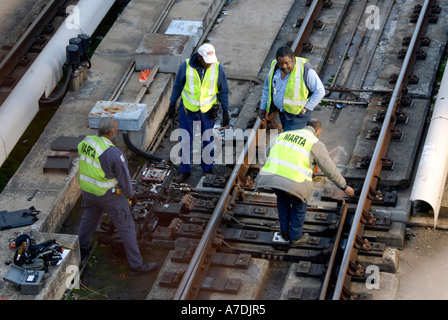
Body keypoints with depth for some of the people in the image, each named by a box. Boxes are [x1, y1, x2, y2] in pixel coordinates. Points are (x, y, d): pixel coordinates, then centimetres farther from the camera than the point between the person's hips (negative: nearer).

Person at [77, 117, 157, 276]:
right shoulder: (113, 154, -29)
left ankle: (81, 250, 51)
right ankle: (136, 265, 14)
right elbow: (124, 178, -18)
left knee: (89, 217, 32)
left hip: (87, 190, 7)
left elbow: (83, 165, 6)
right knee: (126, 227, 6)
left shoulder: (85, 142, -9)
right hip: (108, 195, -7)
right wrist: (131, 194, 0)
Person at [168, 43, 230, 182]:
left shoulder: (217, 68, -14)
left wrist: (225, 112, -1)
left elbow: (223, 91, -2)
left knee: (208, 140, 11)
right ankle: (185, 171, 24)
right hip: (188, 109, 0)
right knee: (185, 141, 8)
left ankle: (207, 169, 32)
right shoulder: (185, 66, -16)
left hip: (207, 111, 0)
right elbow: (177, 86, 0)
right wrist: (172, 105, 6)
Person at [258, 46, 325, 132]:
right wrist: (262, 107, 16)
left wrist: (306, 109, -15)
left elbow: (320, 91, -16)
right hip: (282, 111, 7)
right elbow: (267, 88, 12)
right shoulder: (274, 67, -4)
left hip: (297, 115, -7)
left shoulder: (305, 71, -22)